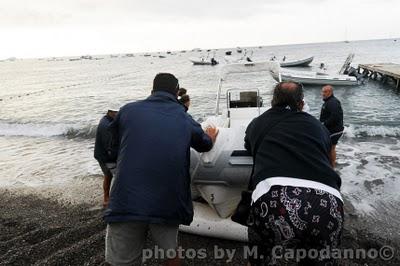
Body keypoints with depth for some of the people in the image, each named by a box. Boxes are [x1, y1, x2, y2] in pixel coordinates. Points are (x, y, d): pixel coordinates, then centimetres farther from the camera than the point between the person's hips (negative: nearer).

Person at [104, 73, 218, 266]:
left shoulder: (128, 111, 4)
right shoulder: (185, 120, 7)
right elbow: (204, 144, 26)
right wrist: (211, 138, 49)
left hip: (126, 201, -1)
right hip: (167, 204, 1)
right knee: (170, 250, 24)